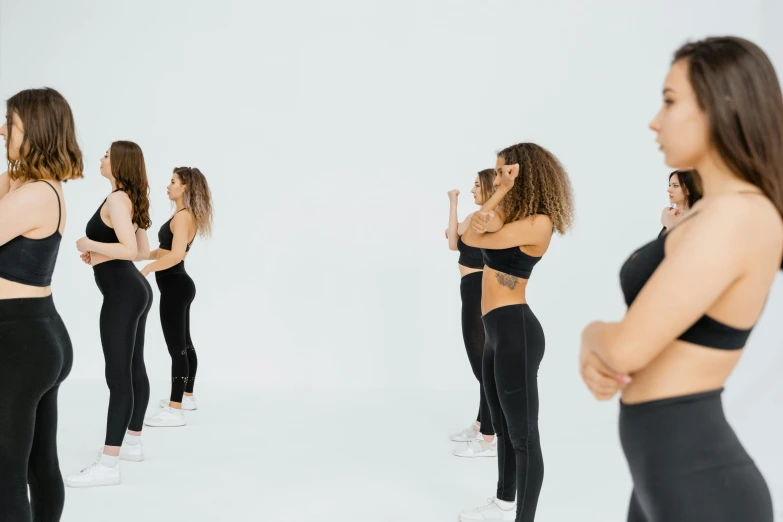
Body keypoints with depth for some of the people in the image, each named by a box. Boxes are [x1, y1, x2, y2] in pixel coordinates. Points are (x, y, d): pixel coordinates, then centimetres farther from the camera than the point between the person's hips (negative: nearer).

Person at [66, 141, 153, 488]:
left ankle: (108, 465, -7)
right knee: (134, 369, 16)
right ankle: (133, 444, 28)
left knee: (118, 375, -10)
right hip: (135, 289, 11)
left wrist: (90, 245, -13)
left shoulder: (116, 199, -15)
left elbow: (130, 250, -25)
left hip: (122, 293, -11)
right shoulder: (131, 200, 14)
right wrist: (99, 255, 12)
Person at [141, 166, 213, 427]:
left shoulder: (183, 216, -17)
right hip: (178, 286, 11)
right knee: (184, 345, 20)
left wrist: (146, 269, -21)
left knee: (177, 348, -8)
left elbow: (176, 255, -30)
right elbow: (166, 250, 14)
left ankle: (174, 411, -4)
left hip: (175, 287, -11)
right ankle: (186, 396, 33)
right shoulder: (183, 215, 14)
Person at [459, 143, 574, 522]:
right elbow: (476, 233, -4)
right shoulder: (515, 215, 15)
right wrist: (493, 210, -22)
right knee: (503, 425, 21)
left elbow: (472, 239, -14)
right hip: (497, 330, 10)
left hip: (515, 330, -10)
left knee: (523, 433, -1)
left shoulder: (538, 222, -14)